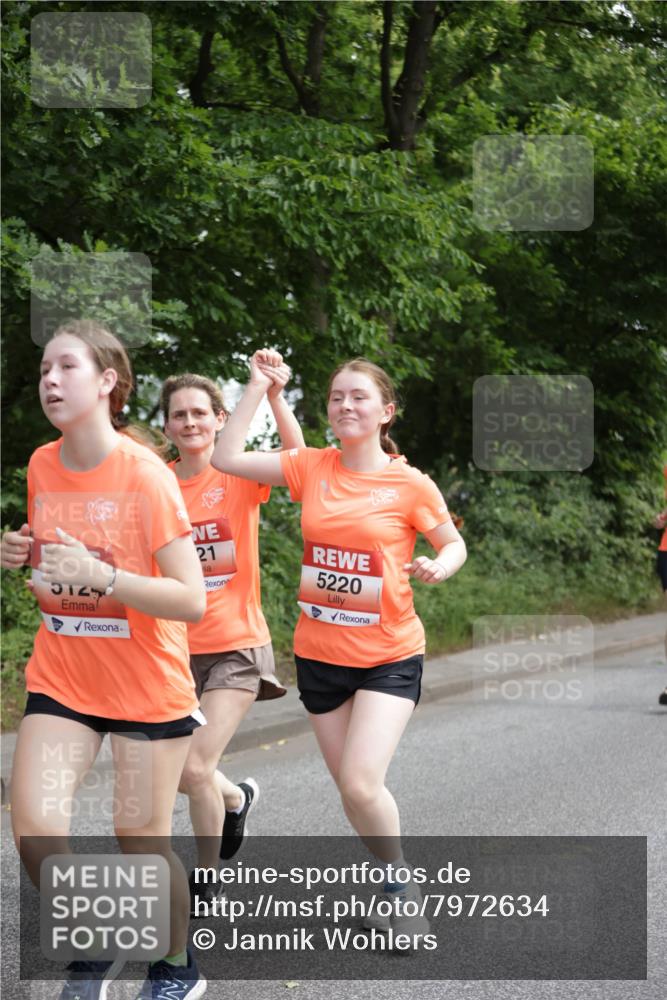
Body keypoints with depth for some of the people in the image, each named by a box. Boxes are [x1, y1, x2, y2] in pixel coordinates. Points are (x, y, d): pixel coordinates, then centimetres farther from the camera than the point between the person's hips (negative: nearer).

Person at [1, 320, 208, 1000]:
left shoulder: (145, 474, -17)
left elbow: (191, 600, -20)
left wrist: (101, 578, -31)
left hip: (148, 687, -4)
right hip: (61, 680, 4)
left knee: (141, 841, 4)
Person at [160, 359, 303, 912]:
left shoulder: (239, 478, -7)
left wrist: (275, 397, -40)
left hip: (235, 644, -4)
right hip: (175, 647, 4)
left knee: (196, 768, -12)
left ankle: (208, 880, 12)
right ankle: (236, 797, 45)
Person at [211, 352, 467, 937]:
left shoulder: (410, 484, -9)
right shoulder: (312, 467, -1)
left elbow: (453, 544, 3)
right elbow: (226, 458, -3)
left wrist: (437, 568, -20)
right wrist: (259, 386, -2)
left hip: (389, 656, -4)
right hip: (320, 654, 4)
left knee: (361, 784, -18)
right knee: (351, 789, 11)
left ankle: (400, 889, 8)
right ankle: (403, 889, 32)